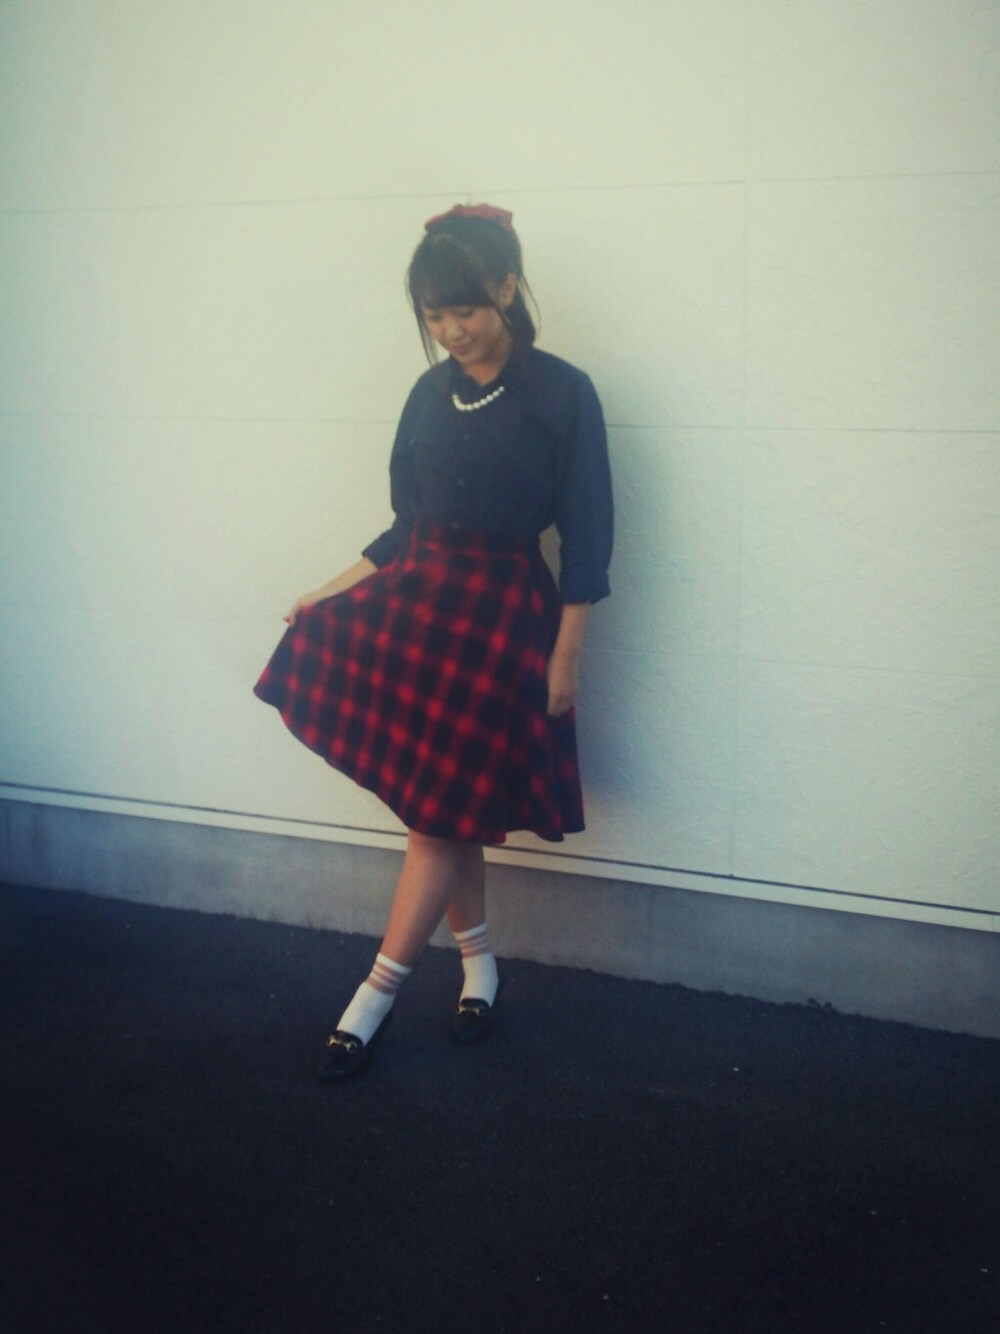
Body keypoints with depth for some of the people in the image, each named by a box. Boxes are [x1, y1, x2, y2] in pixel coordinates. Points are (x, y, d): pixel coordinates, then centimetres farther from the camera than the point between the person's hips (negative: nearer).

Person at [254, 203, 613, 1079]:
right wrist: (341, 587, 8)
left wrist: (565, 653, -8)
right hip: (418, 603, 5)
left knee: (444, 809, -2)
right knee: (437, 807, 7)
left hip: (506, 615, -5)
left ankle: (376, 997, 7)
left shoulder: (561, 394, -8)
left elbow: (586, 535, -7)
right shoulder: (431, 394, 8)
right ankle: (479, 961, 25)